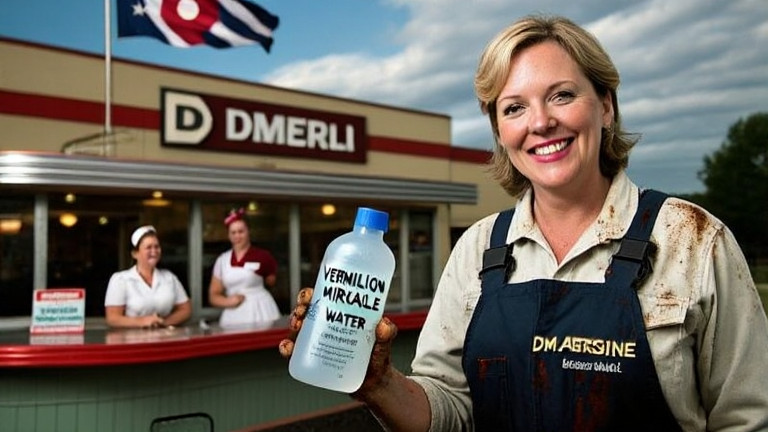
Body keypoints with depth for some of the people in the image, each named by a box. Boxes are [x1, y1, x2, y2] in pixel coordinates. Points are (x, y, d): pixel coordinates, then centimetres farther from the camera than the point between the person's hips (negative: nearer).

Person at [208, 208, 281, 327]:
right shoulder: (222, 260, 8)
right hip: (233, 317, 3)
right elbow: (213, 295, 9)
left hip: (260, 314, -2)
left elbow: (271, 281, 16)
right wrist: (227, 301, -8)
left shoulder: (262, 255, -2)